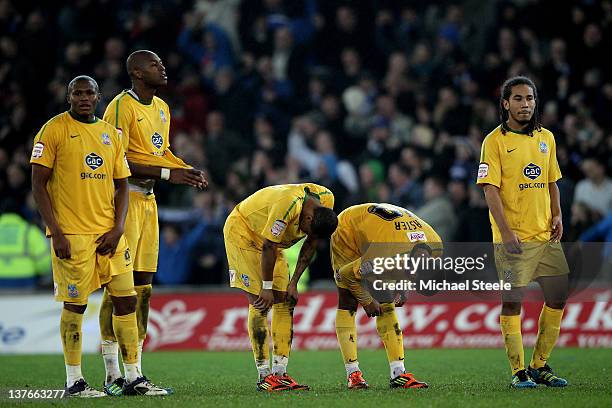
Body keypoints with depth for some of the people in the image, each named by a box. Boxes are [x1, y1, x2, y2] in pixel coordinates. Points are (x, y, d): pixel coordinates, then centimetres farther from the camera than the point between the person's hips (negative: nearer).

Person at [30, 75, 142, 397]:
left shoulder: (110, 133, 13)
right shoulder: (54, 130, -3)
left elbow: (121, 185, 16)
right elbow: (38, 183, -6)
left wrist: (117, 229, 1)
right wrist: (56, 233, -13)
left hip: (109, 233, 5)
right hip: (72, 234, -5)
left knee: (126, 300, 3)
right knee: (75, 304, -2)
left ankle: (133, 376, 10)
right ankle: (73, 382, 5)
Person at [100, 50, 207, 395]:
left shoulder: (161, 108, 16)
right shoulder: (121, 108, -13)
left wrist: (189, 171, 6)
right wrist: (167, 174, -19)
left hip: (148, 199, 9)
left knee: (142, 286, 9)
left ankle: (135, 370, 14)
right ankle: (113, 374, -6)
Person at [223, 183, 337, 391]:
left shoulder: (326, 201, -15)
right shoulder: (289, 205, -38)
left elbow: (310, 245, -2)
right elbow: (268, 247, -28)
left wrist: (293, 283, -4)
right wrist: (267, 287, -20)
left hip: (268, 236, 8)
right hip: (241, 231, -8)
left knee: (285, 302, -1)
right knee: (260, 303, -14)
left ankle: (280, 373, 1)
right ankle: (264, 376, -11)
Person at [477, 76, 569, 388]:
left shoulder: (546, 138, 13)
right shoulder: (495, 141, -6)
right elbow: (491, 189, -10)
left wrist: (557, 215, 5)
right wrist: (506, 231, -18)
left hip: (545, 234, 6)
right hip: (512, 238, -6)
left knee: (558, 297, 6)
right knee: (512, 301, -5)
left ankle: (540, 366, 19)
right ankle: (518, 372, 1)